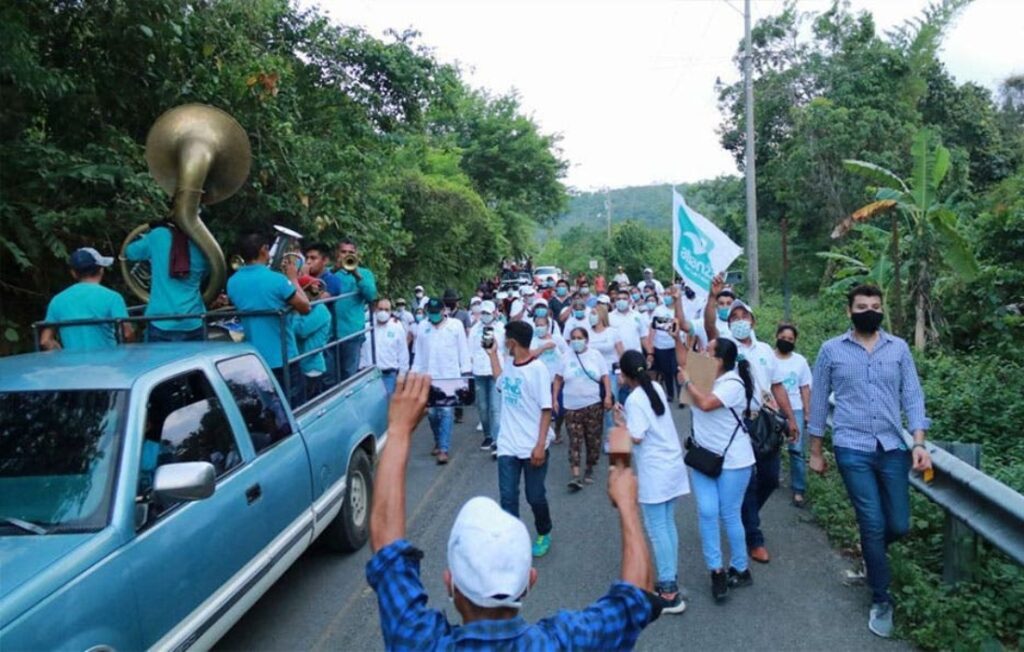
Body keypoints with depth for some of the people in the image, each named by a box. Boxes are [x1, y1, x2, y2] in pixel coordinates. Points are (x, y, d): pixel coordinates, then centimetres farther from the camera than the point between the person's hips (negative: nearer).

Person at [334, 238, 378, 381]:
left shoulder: (364, 273, 10)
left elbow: (371, 296, -7)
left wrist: (357, 275, -19)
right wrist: (334, 271, -18)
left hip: (352, 331, -1)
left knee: (349, 374, 3)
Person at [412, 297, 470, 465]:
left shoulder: (456, 325, -1)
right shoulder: (422, 327, 6)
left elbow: (463, 350, 1)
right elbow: (418, 353, 10)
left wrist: (466, 372, -3)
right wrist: (415, 374, 7)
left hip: (450, 376, -3)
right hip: (429, 377, 3)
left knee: (447, 412, -8)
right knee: (432, 412, 9)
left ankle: (443, 449, -6)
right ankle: (438, 441, 31)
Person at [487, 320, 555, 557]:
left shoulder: (537, 369, -15)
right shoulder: (509, 366, 5)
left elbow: (546, 410, -14)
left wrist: (541, 445, -18)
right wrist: (492, 354, 28)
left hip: (532, 447, -5)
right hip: (508, 446, 5)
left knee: (535, 496, 10)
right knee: (508, 497, 4)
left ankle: (544, 535, 34)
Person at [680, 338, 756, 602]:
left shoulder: (733, 384, -19)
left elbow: (705, 403, -33)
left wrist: (687, 381, -20)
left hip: (732, 461, -6)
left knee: (729, 515, 3)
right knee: (707, 512, -3)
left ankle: (740, 569, 21)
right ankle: (716, 570, 5)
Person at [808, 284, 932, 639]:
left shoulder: (899, 348, 5)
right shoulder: (831, 350, 0)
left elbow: (912, 396, 4)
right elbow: (819, 401, 5)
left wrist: (919, 443, -9)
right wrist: (816, 452, 7)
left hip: (893, 447, 2)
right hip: (852, 450, -2)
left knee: (898, 525, 6)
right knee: (874, 524, -2)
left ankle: (871, 557, 41)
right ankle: (881, 600, 16)